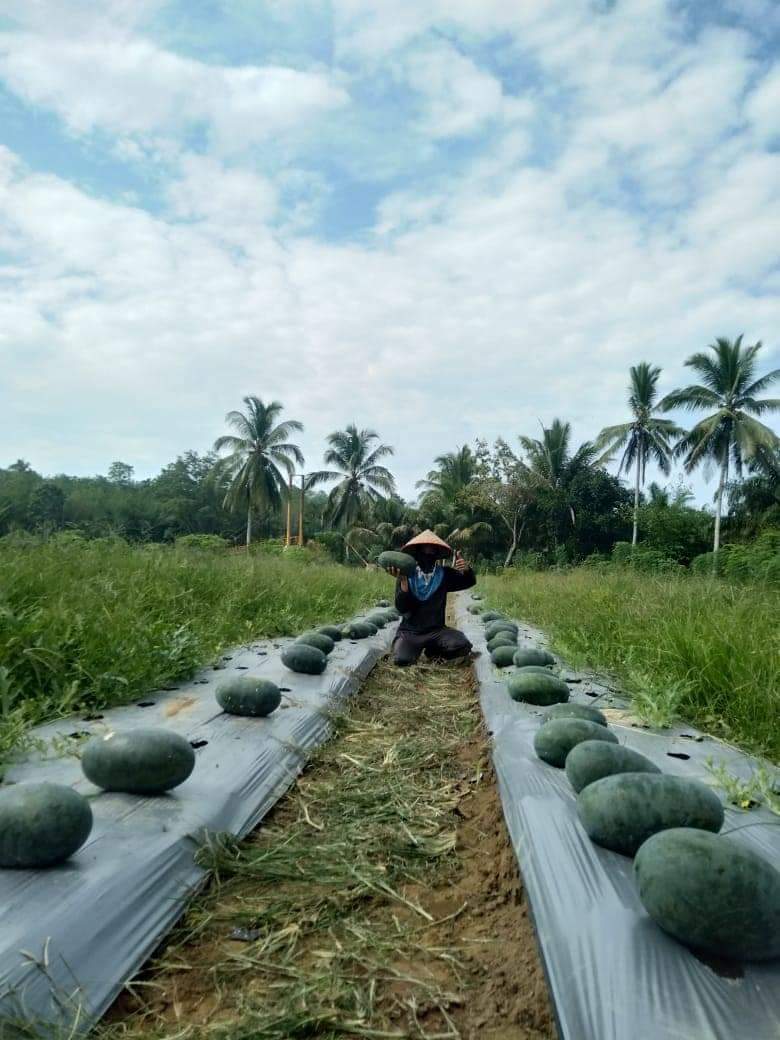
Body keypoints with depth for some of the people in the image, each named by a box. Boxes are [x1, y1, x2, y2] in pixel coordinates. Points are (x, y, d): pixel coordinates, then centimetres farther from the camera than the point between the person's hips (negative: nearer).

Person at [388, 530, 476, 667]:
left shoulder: (444, 575, 2)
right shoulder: (407, 575, -5)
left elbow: (469, 582, -2)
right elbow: (402, 609, -13)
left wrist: (466, 569, -25)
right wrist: (403, 582, -28)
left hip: (436, 630, 2)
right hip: (409, 631, -2)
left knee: (462, 645, -24)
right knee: (401, 660, -27)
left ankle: (433, 650, 8)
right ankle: (415, 648, 10)